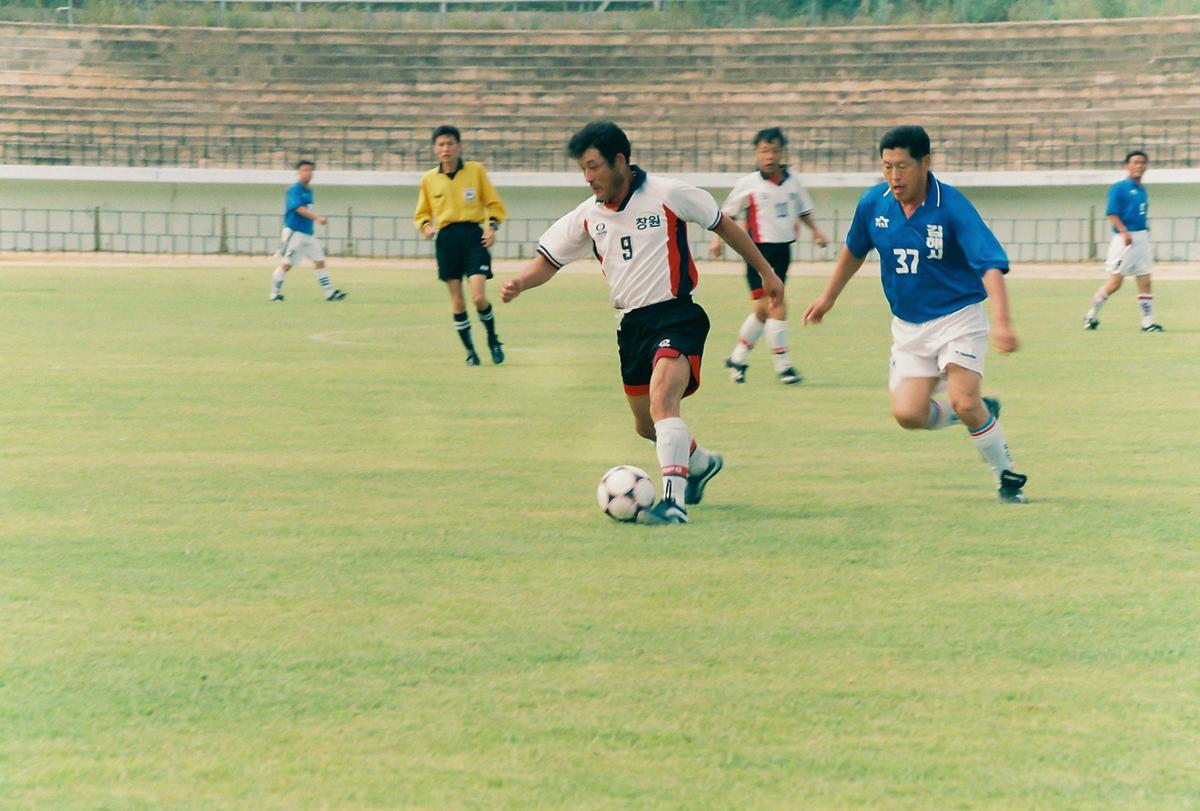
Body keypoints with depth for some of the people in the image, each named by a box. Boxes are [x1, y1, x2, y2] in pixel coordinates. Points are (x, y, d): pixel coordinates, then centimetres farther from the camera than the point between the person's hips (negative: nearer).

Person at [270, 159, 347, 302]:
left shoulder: (309, 191, 13)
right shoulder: (294, 189, -13)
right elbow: (299, 208, -26)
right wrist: (317, 218, -37)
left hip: (309, 234, 8)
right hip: (294, 232, -8)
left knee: (320, 262, 4)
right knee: (286, 264, -4)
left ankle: (330, 293, 5)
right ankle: (275, 294, 5)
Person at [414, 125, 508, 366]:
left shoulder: (476, 170, 3)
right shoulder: (428, 179, 8)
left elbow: (494, 205, 9)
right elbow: (422, 213, 19)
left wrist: (492, 226, -8)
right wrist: (426, 226, -3)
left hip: (474, 236, -2)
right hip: (446, 240, 2)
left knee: (479, 296, -14)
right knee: (457, 301, 1)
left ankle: (493, 340, 12)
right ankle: (470, 350, 16)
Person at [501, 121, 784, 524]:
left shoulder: (668, 195, -10)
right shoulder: (587, 216, 4)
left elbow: (722, 225, 3)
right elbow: (549, 261, 10)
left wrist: (765, 271, 9)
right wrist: (519, 282, -12)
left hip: (677, 316, -7)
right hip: (633, 324, 7)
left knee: (662, 400, -29)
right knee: (647, 426, 17)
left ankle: (674, 500, -35)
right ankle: (700, 463, 47)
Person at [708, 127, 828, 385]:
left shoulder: (793, 182, 5)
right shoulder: (748, 185, -5)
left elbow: (803, 211, 19)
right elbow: (727, 214, 5)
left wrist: (815, 231, 4)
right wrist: (718, 238, -5)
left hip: (783, 250, 5)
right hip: (759, 251, -5)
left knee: (763, 310, 11)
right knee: (776, 306, -14)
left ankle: (737, 359, 26)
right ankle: (783, 365, -7)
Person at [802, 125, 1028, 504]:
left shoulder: (952, 207, -21)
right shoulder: (873, 203, -5)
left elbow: (990, 265, -28)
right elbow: (854, 250, 16)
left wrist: (1001, 322, -41)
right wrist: (828, 297, 24)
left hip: (957, 317, -5)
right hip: (908, 327, 5)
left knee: (965, 403, -21)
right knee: (908, 414, -8)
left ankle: (1008, 478, 1)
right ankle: (981, 413, 21)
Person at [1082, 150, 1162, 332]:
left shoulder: (1142, 190, 16)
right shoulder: (1119, 188, -6)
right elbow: (1112, 213, -13)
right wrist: (1125, 232, -24)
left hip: (1142, 239, 7)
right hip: (1124, 239, -7)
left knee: (1145, 282, 2)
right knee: (1115, 283, -5)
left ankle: (1148, 322, 3)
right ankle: (1092, 315, 10)